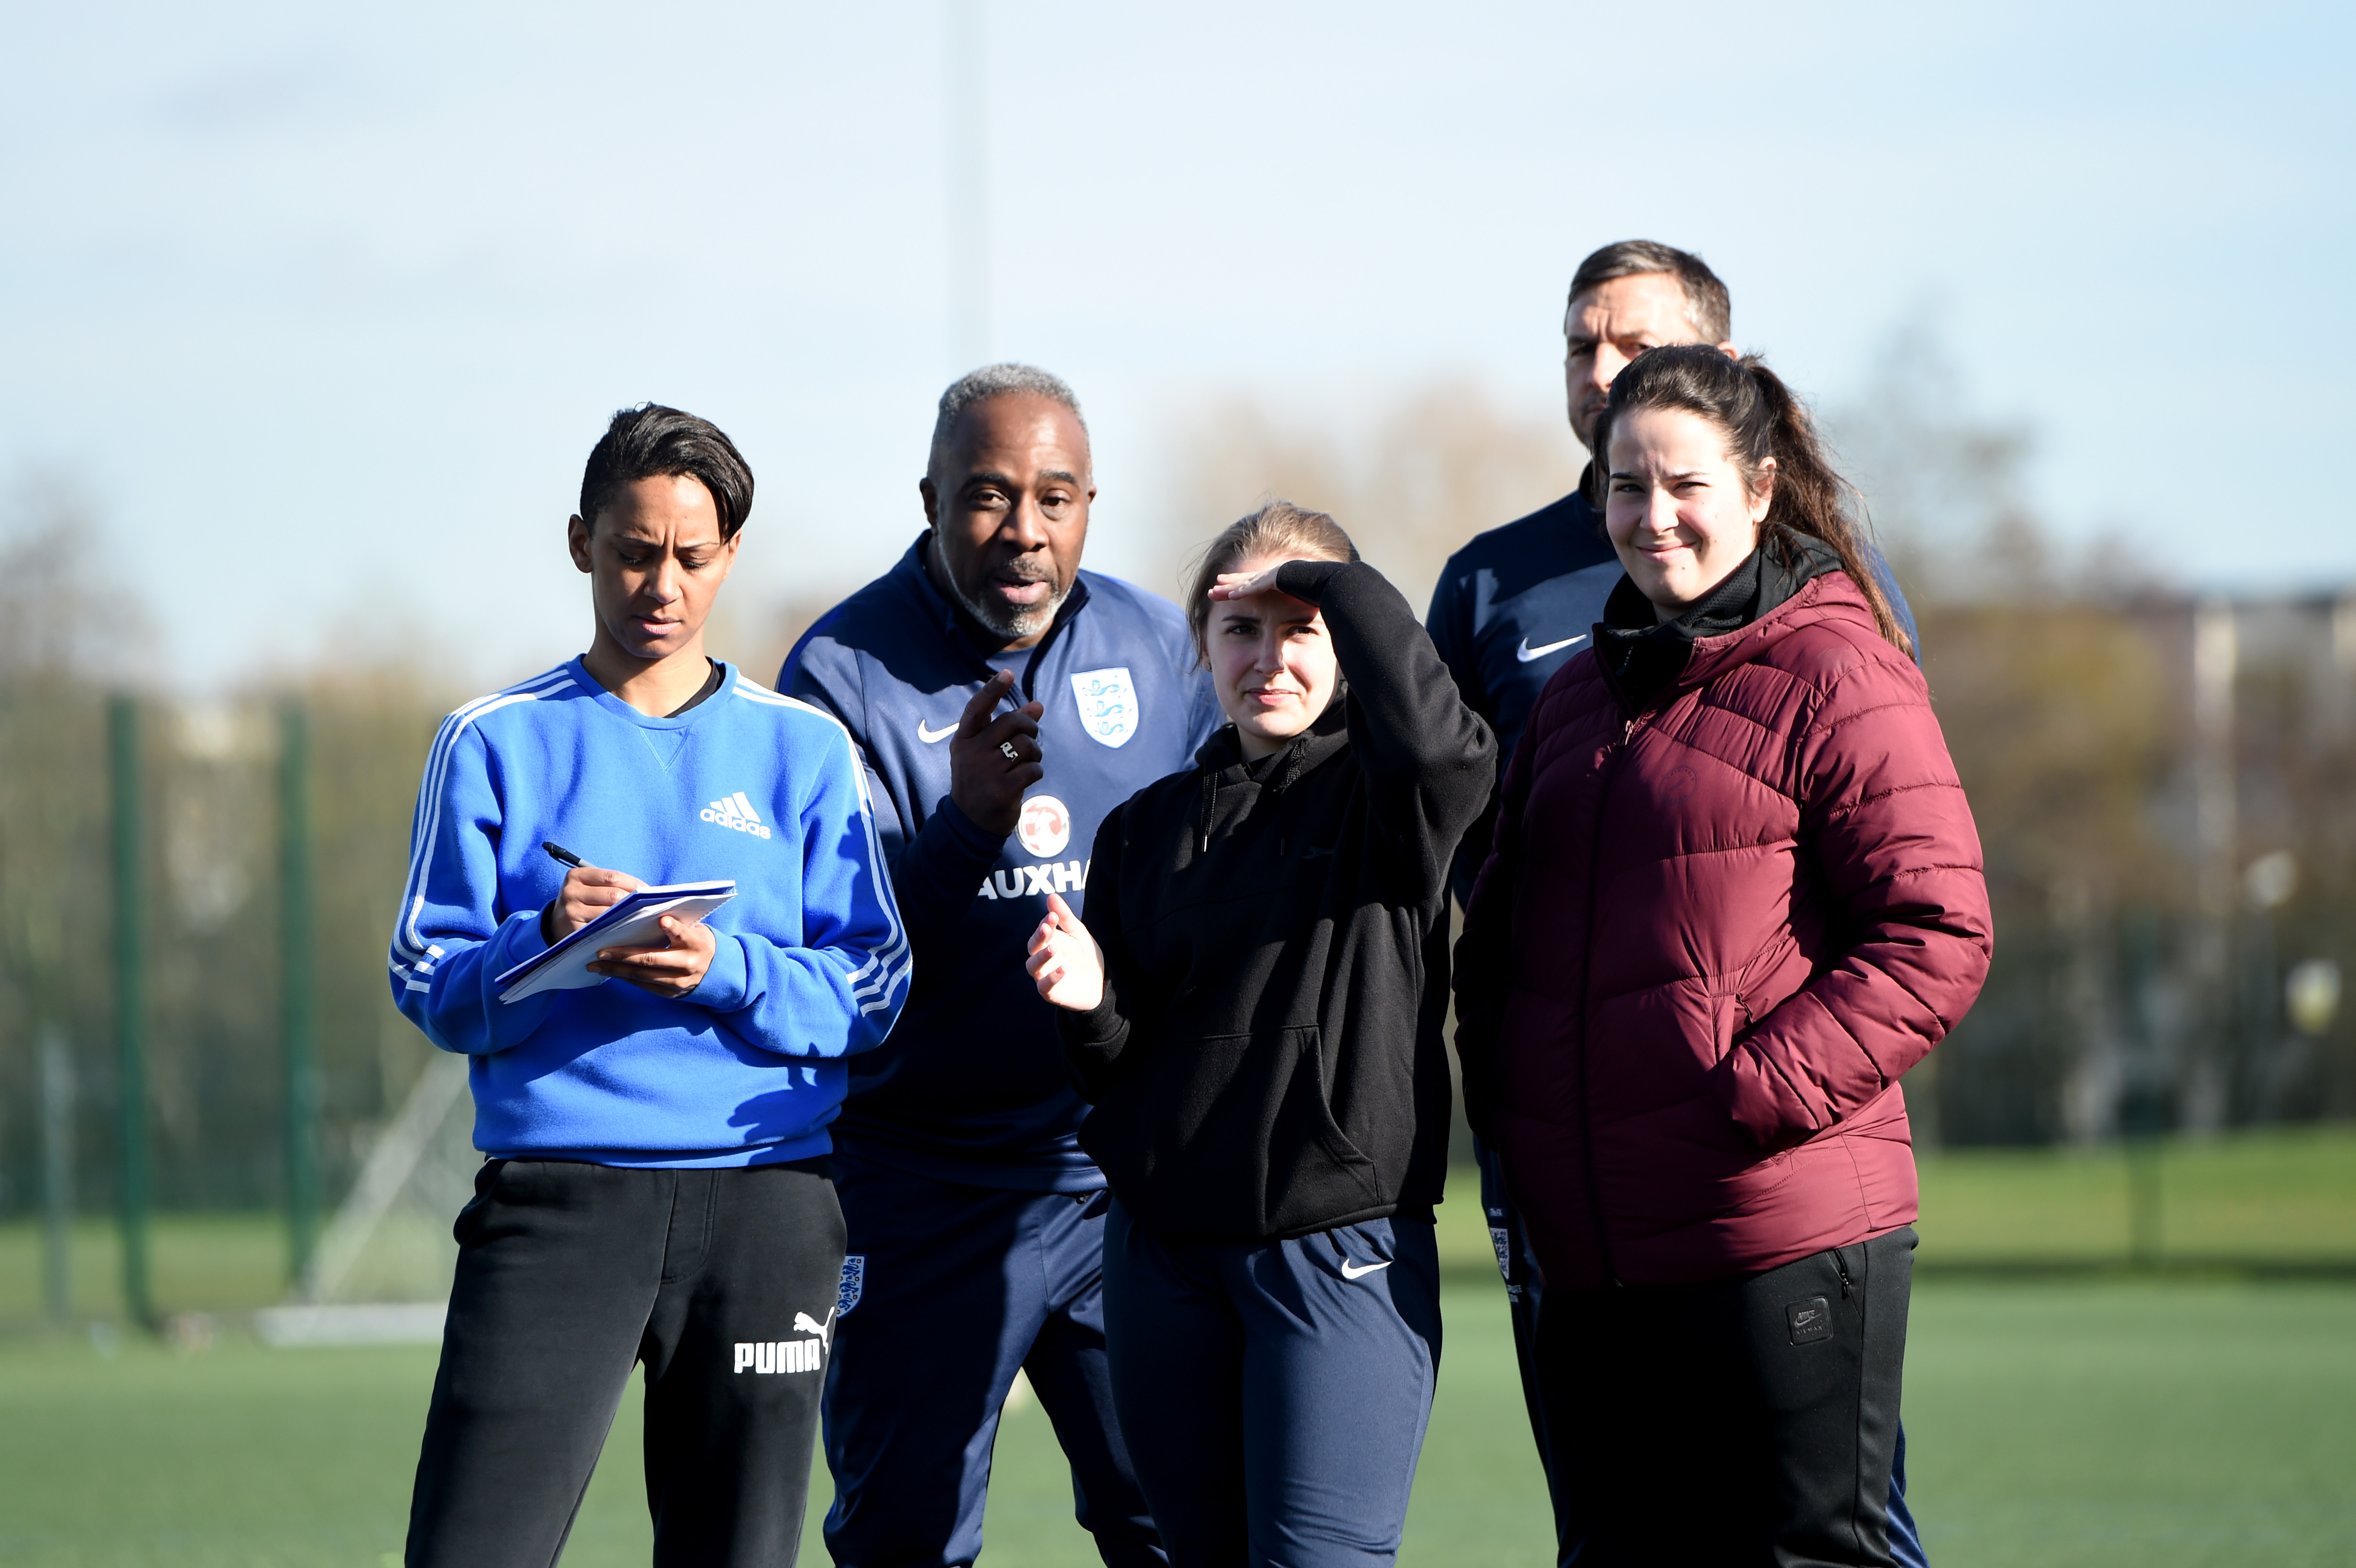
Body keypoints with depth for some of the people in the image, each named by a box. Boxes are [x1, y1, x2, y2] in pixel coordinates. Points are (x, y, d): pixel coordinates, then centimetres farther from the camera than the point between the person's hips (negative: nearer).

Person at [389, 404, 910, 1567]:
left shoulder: (805, 751, 11)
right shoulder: (497, 746, 8)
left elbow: (871, 992, 4)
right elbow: (429, 986, 3)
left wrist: (726, 972, -14)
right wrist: (547, 942, -17)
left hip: (762, 1200, 2)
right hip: (556, 1194, -2)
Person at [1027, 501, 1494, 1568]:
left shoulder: (1383, 800, 0)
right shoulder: (1148, 829, 12)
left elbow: (1439, 741, -26)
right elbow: (1115, 1073, 13)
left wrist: (1330, 585, -15)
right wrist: (1089, 1006, -11)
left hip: (1339, 1246, -5)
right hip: (1163, 1255, 5)